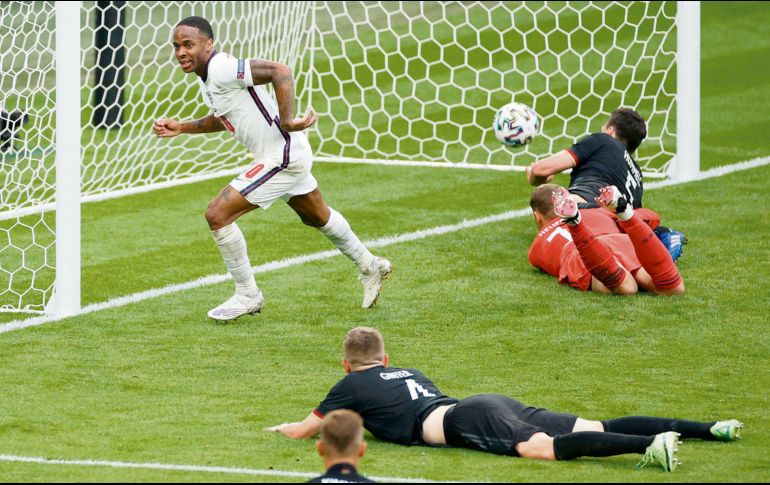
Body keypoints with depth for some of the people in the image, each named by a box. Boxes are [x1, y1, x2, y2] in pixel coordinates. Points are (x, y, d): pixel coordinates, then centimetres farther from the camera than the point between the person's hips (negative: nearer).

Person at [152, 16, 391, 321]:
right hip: (289, 155, 11)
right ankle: (370, 267, 49)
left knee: (217, 214, -12)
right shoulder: (206, 76, 7)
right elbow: (223, 119, 24)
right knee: (317, 217, 29)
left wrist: (286, 121, -31)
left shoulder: (221, 69, -23)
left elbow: (279, 71, -31)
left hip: (281, 156, -11)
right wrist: (181, 128, 14)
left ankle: (247, 295, 1)